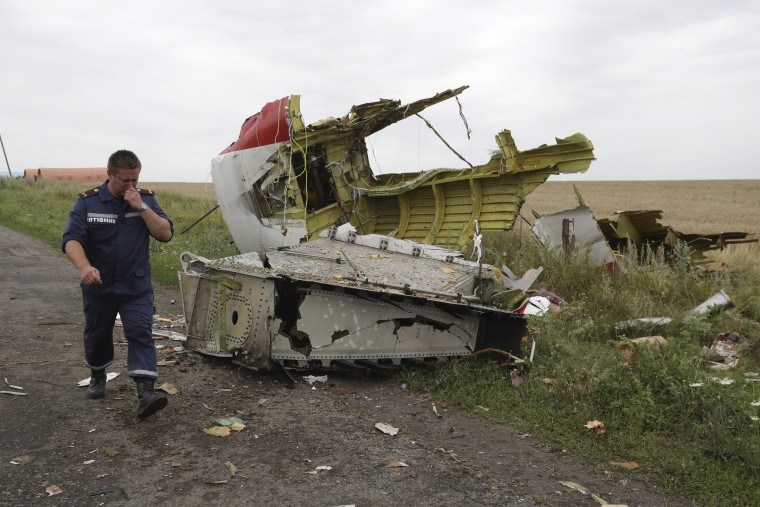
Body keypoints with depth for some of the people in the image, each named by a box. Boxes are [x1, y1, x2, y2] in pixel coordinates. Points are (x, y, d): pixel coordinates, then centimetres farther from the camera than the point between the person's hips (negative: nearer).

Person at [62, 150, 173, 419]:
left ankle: (145, 392, -18)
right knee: (97, 335, 18)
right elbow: (71, 239, -19)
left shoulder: (146, 199, -3)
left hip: (136, 286, 0)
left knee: (141, 333, -12)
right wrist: (84, 267, -38)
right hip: (98, 286, 1)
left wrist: (140, 207, -22)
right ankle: (97, 375, 44)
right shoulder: (87, 202, -8)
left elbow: (166, 233, -11)